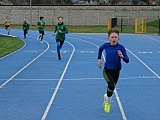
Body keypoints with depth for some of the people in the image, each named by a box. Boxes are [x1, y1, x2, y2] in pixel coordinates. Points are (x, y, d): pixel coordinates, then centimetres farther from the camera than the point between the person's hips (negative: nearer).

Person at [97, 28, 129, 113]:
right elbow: (100, 49, 17)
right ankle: (108, 101, 3)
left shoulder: (121, 47, -13)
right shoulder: (106, 45, -9)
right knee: (111, 85, -23)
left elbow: (127, 61, -13)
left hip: (116, 71, 1)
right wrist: (99, 59, 10)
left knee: (112, 88, 14)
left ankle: (106, 97, 49)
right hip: (107, 70, -1)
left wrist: (122, 56, -32)